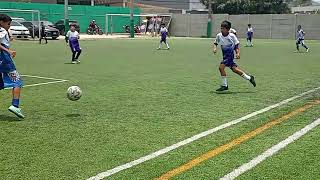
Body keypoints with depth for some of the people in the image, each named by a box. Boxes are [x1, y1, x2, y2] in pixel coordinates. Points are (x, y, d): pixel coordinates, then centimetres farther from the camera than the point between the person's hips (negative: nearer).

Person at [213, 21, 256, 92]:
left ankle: (224, 85, -4)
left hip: (230, 55, -6)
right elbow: (215, 43, 15)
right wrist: (215, 48, -5)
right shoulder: (219, 35, -1)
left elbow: (236, 45, -2)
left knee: (221, 67, -18)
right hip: (225, 55, 6)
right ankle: (249, 78, 30)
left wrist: (238, 53, -15)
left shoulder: (232, 36, -11)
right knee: (234, 69, 11)